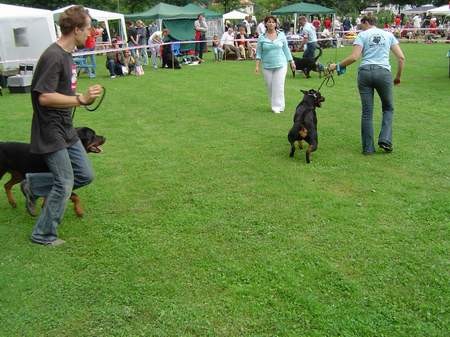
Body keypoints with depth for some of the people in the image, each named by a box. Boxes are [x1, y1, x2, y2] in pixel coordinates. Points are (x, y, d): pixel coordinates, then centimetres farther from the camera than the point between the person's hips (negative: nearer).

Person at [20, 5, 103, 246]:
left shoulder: (67, 54, 8)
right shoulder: (53, 57, -21)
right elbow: (44, 98, -25)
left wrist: (83, 98, 4)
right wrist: (81, 99, -24)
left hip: (66, 131, 9)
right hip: (51, 133, -9)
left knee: (85, 175, 13)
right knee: (64, 184, -1)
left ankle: (32, 185, 26)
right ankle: (43, 235, 17)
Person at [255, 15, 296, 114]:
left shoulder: (281, 35, 3)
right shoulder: (262, 38, 1)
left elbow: (286, 49, 10)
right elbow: (258, 53, 4)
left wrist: (292, 62, 10)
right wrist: (257, 65, -5)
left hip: (280, 65, -1)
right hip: (267, 66, 1)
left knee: (278, 86, -6)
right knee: (269, 86, 5)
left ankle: (278, 106, 1)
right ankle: (274, 105, 20)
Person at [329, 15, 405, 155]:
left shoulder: (362, 35, 7)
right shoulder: (388, 35, 16)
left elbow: (354, 57, -7)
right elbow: (401, 57, 9)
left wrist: (337, 66, 3)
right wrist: (398, 77, 19)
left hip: (365, 72, -1)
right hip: (383, 73, 1)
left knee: (367, 112, 6)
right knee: (388, 108, 20)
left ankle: (368, 147, 9)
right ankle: (385, 140, 4)